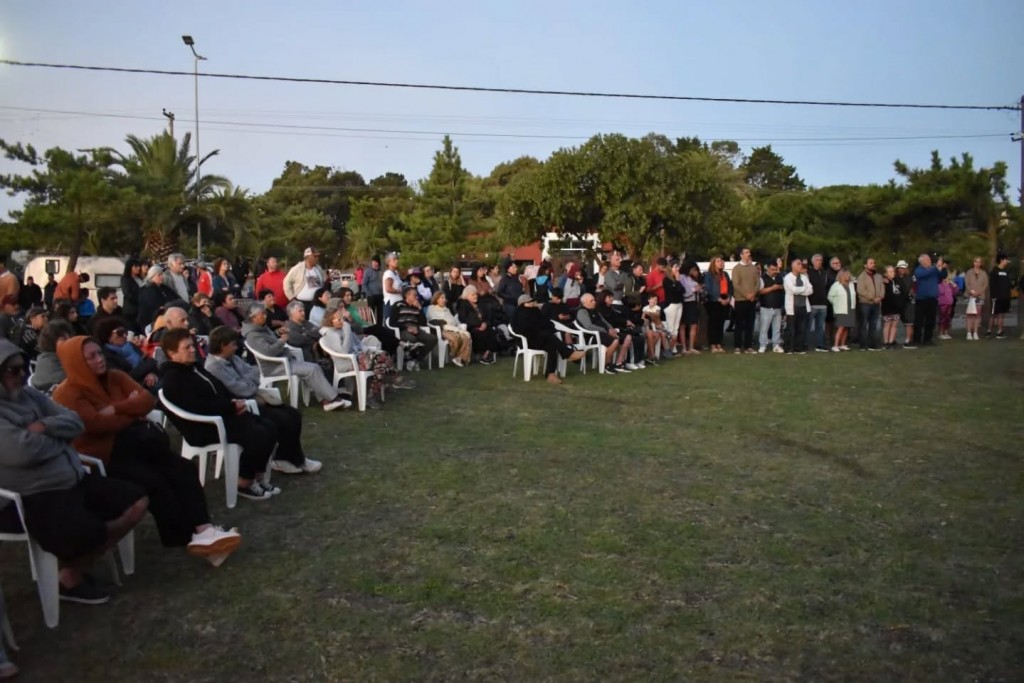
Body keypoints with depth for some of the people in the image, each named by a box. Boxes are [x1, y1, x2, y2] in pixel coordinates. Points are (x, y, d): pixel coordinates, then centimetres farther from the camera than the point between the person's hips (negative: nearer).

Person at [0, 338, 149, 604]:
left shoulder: (28, 394, 13)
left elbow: (75, 422, 9)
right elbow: (24, 451, -25)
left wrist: (45, 426, -12)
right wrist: (59, 436, -5)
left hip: (75, 479, 9)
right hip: (30, 499, -9)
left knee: (138, 502, 4)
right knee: (87, 533, -33)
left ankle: (75, 567, 14)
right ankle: (70, 577, 5)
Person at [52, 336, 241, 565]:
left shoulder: (114, 377, 11)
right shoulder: (67, 394, -9)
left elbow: (148, 400, 0)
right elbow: (95, 424, -23)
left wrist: (116, 409, -16)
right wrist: (132, 412, -9)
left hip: (131, 445, 7)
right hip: (101, 457, -7)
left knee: (184, 468, -17)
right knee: (153, 481, -29)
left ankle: (203, 529, -29)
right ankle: (188, 538, -20)